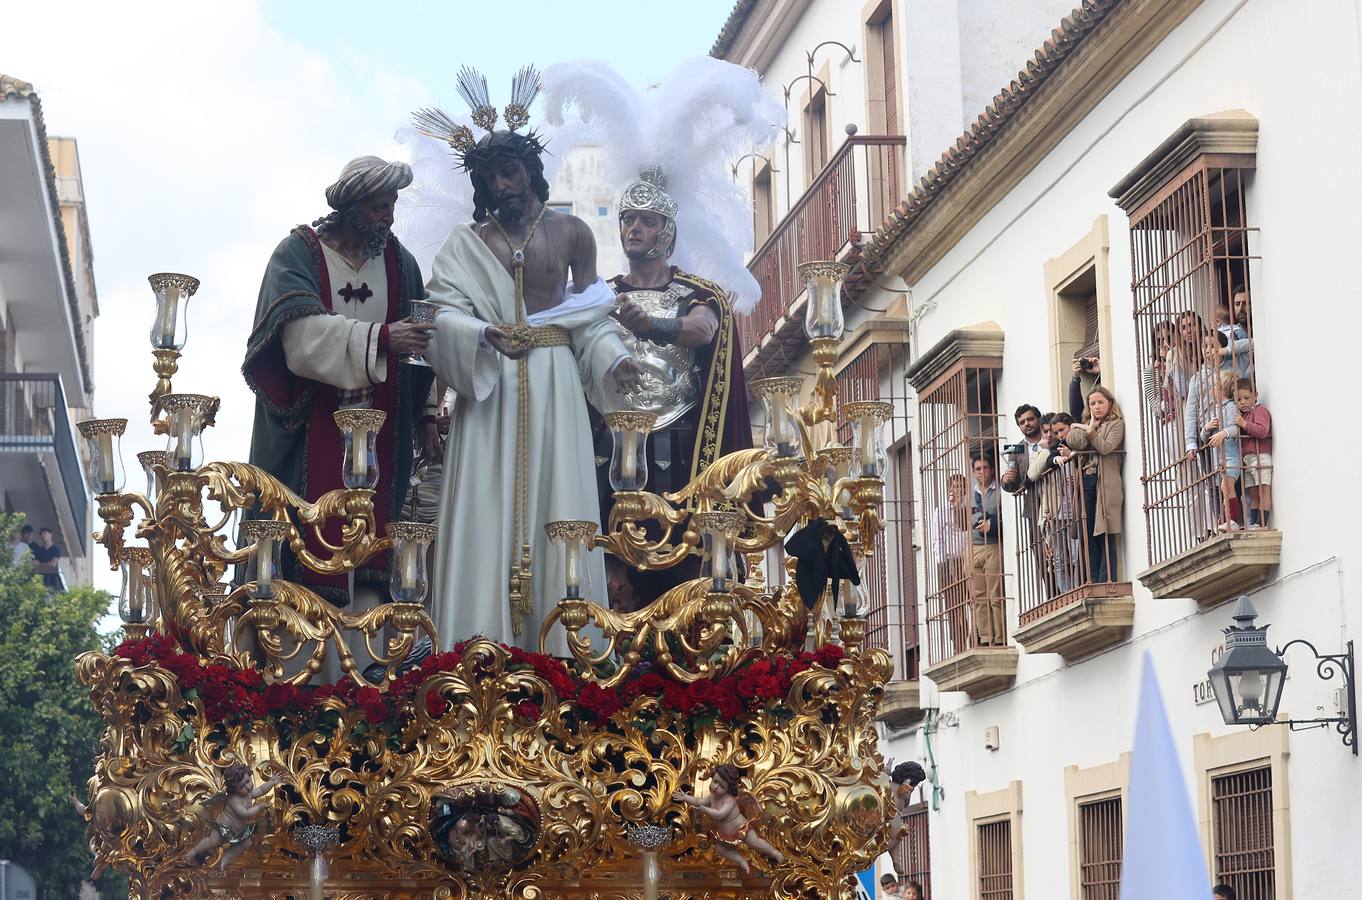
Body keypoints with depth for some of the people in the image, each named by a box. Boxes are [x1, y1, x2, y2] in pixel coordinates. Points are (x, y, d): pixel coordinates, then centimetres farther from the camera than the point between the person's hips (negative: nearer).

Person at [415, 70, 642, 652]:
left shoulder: (571, 233, 9)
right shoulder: (467, 244, 6)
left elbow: (591, 317, 11)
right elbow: (445, 314, -6)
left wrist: (613, 359, -8)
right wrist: (487, 335, -25)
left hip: (554, 390, 1)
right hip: (489, 391, -1)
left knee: (557, 513, -2)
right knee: (487, 516, -5)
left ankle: (559, 649, 0)